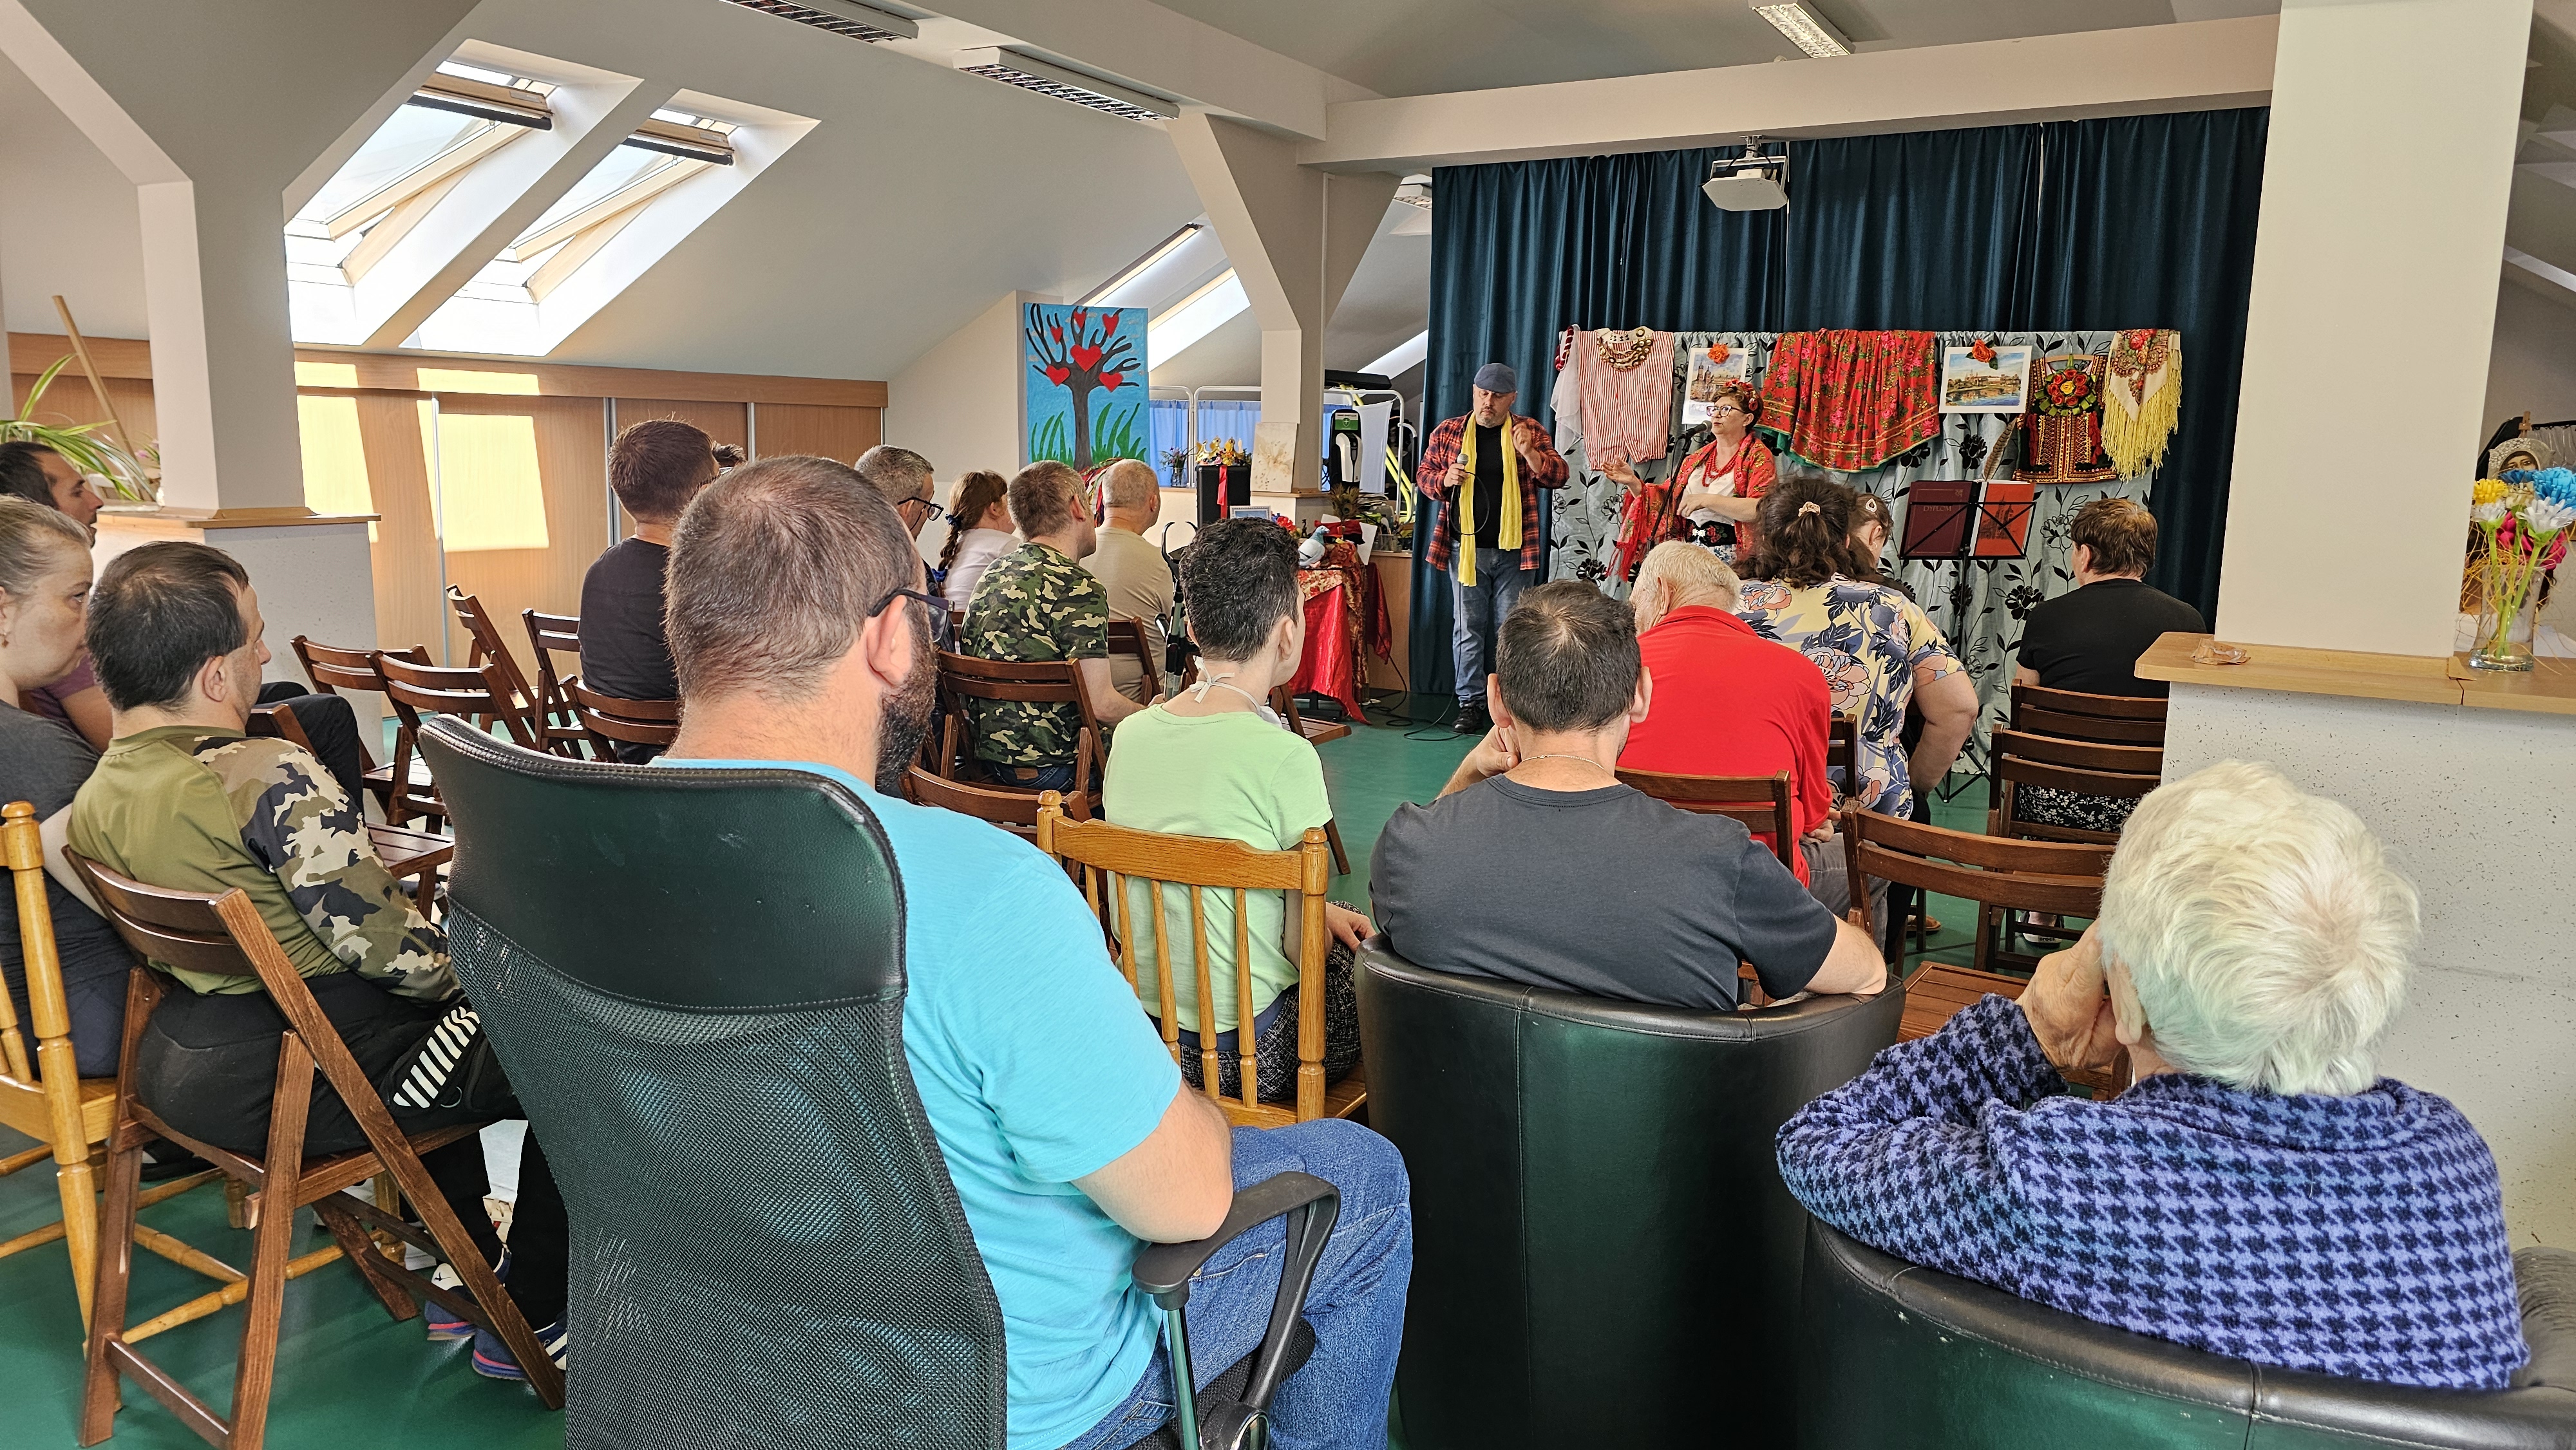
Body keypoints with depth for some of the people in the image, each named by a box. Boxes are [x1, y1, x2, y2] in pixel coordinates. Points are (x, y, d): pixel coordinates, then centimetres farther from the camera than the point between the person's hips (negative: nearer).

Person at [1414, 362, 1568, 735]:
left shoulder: (1530, 431, 4)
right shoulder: (1447, 432, 7)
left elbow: (1558, 476, -1)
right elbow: (1423, 475, 13)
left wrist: (1529, 453, -19)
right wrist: (1445, 478, -9)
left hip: (1515, 550, -1)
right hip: (1466, 547, 1)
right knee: (1468, 627, 3)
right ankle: (1470, 704, 10)